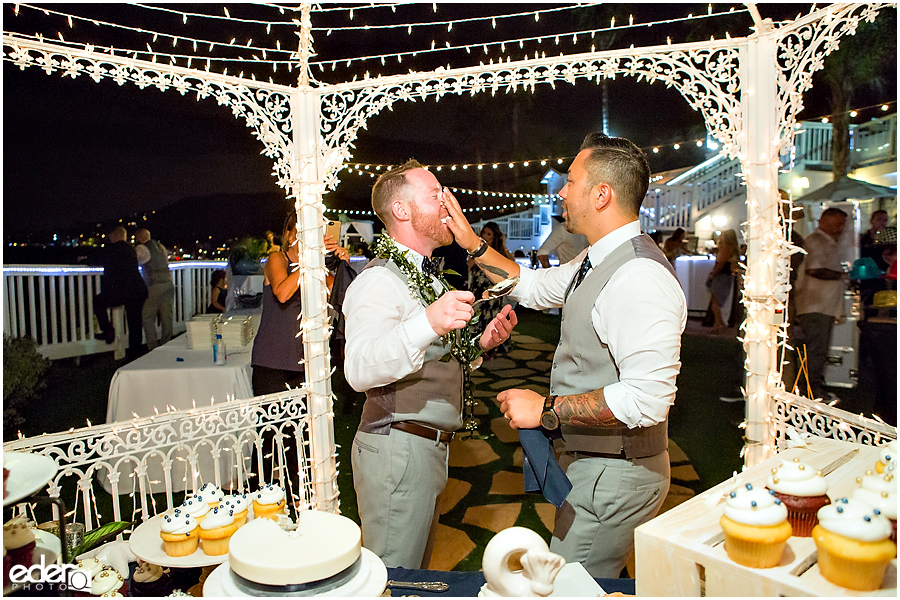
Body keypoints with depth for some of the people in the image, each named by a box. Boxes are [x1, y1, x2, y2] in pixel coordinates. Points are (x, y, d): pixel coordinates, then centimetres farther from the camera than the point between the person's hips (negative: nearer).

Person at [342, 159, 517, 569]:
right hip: (397, 449, -10)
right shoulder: (380, 280, -17)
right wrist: (429, 323, -48)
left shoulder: (426, 278, 16)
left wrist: (481, 343, 6)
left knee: (416, 572, 24)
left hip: (427, 447, 10)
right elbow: (360, 370, -35)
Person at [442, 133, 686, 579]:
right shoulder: (596, 261, 7)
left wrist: (547, 408, -26)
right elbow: (535, 287, 20)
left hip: (613, 475, -9)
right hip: (589, 462, 9)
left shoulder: (640, 277, -26)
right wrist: (473, 245, 14)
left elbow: (648, 398, -33)